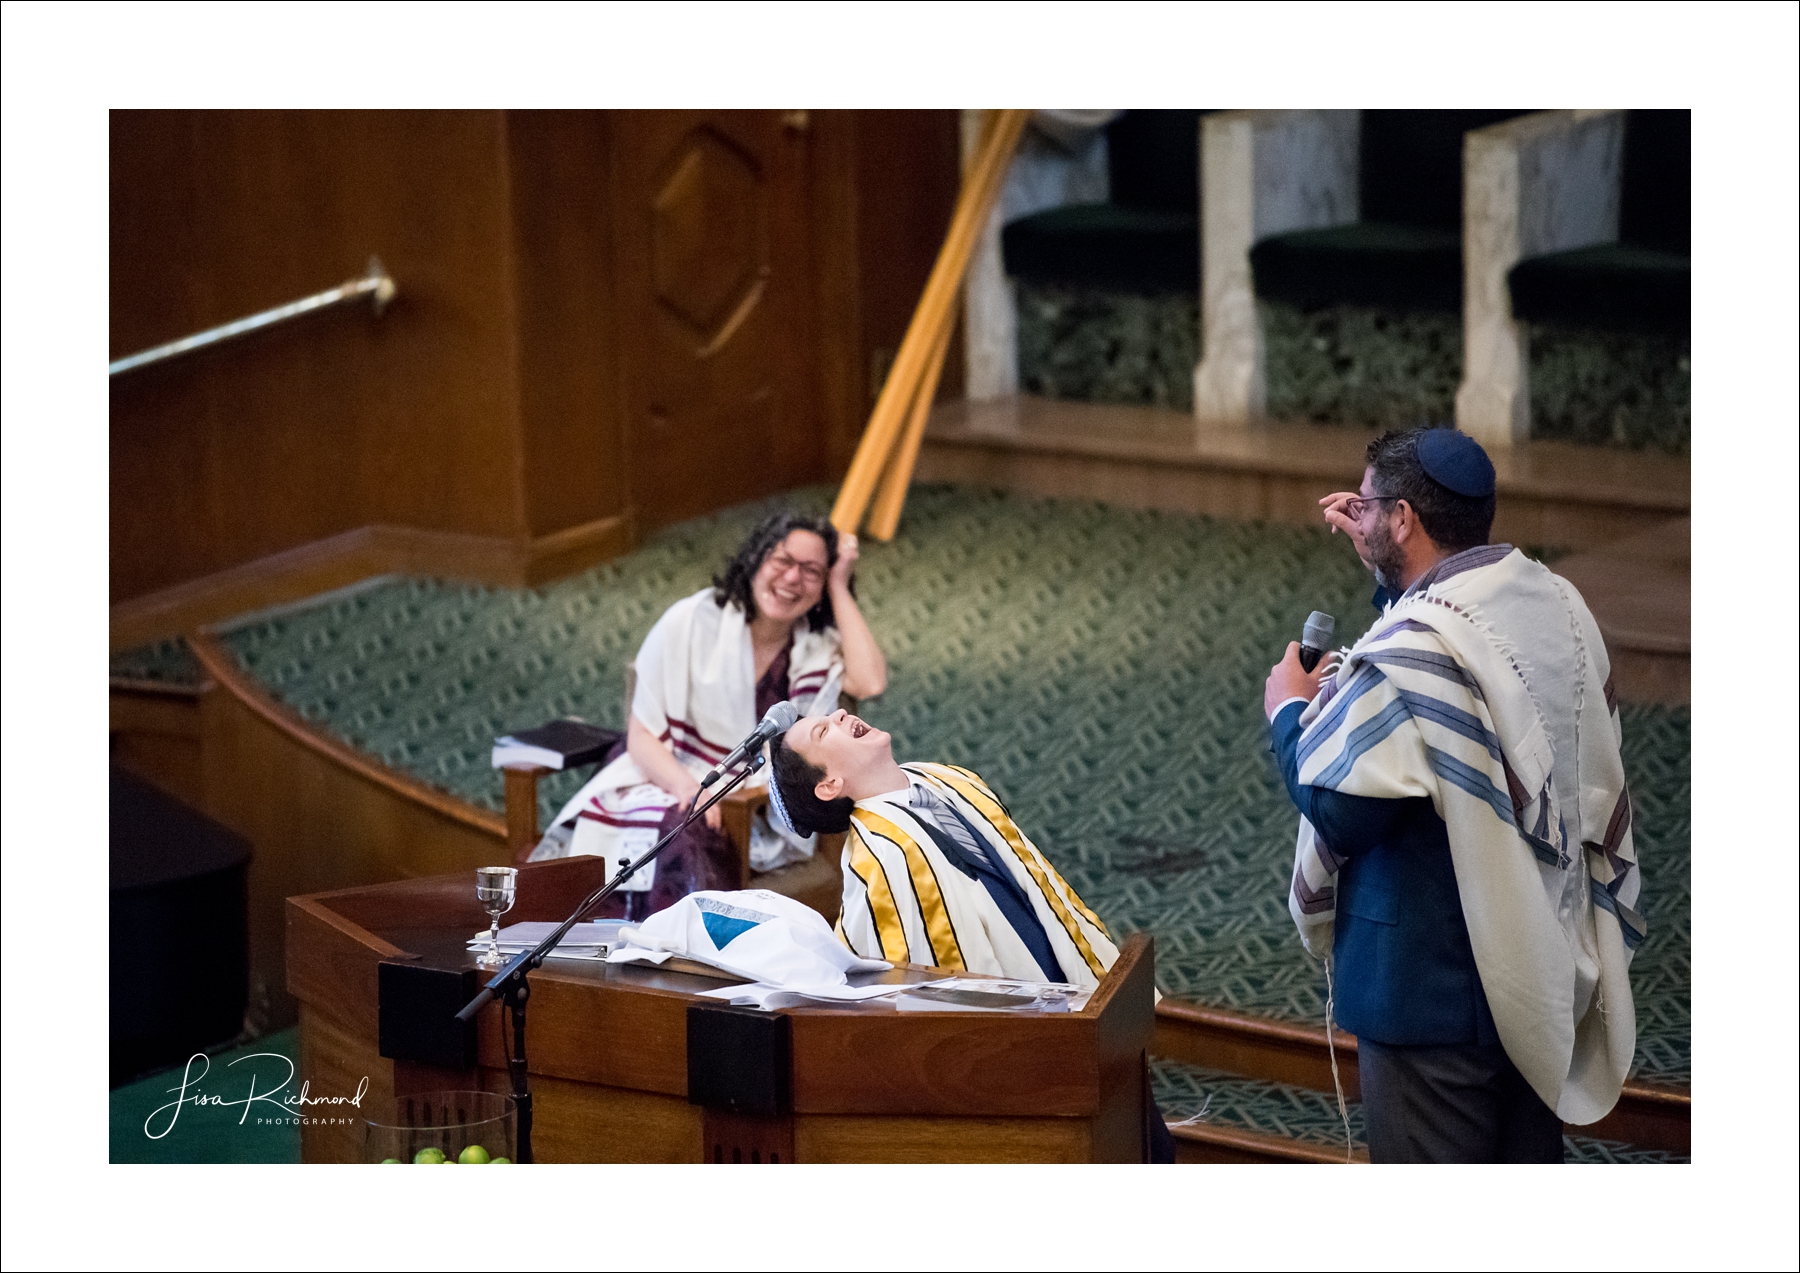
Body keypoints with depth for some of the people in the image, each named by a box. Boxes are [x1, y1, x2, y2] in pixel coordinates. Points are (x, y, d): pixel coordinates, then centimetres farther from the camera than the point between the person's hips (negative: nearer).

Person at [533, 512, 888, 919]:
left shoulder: (820, 645, 7)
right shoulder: (693, 622, -1)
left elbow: (870, 682, -16)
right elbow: (641, 736, -2)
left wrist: (840, 588, -6)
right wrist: (686, 785, -23)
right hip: (664, 784, -1)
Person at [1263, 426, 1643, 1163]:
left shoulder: (1411, 652, -26)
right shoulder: (1554, 603, 2)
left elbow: (1338, 811, -23)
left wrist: (1289, 712, -5)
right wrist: (1387, 568, 16)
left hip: (1435, 989, -8)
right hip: (1547, 963, 9)